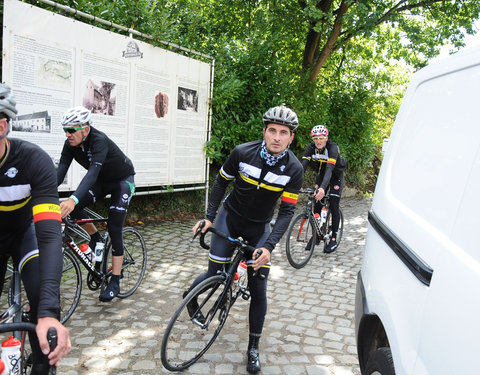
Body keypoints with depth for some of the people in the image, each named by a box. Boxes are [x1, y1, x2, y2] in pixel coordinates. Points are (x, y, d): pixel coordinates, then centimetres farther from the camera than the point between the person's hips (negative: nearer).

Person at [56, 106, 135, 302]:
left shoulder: (99, 141, -33)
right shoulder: (71, 144, -13)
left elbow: (93, 172, -47)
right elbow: (61, 171, -20)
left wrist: (73, 199, -60)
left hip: (122, 181, -6)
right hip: (102, 181, 6)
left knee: (114, 229, -13)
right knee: (72, 208, -19)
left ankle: (115, 282, -4)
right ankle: (95, 238, 8)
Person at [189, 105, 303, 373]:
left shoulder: (294, 169, -18)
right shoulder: (243, 152, -18)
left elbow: (287, 211, -17)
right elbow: (222, 182, -3)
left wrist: (269, 246, -28)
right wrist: (209, 217, -9)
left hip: (259, 228, 1)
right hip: (230, 217, 0)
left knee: (259, 290, -1)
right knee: (216, 276, -5)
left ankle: (253, 348, 17)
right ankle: (191, 295, 32)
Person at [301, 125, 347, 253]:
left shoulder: (333, 148, -33)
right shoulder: (311, 148, -19)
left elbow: (329, 169, -46)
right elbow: (303, 166, -29)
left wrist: (322, 188, -60)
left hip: (336, 176, -4)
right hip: (321, 174, 4)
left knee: (334, 206, -8)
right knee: (317, 205, -1)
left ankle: (334, 239, 1)